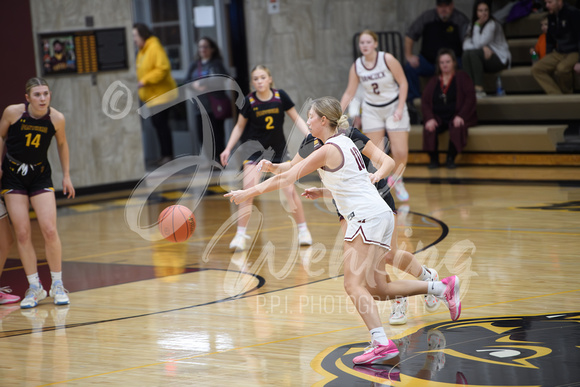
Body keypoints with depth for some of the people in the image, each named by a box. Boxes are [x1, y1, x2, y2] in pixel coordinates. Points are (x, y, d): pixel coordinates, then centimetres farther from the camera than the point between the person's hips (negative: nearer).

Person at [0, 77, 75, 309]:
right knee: (22, 234, -4)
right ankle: (35, 288, 7)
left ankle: (57, 285, 6)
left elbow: (62, 144, 7)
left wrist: (66, 175, 10)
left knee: (49, 230, -9)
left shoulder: (56, 118, -12)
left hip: (40, 175, 1)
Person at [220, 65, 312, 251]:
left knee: (290, 190, -1)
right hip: (255, 147, -1)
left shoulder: (280, 96, -10)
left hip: (278, 148, 1)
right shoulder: (250, 101, -10)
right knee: (248, 190, -14)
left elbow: (296, 118, 1)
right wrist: (228, 149, -3)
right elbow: (239, 127, 3)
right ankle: (240, 235, -7)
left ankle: (303, 230, 18)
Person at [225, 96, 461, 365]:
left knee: (354, 285, -14)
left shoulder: (328, 150, -9)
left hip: (367, 216, -9)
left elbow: (286, 179, -7)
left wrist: (249, 193, -1)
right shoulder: (345, 143, 18)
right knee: (377, 289, 11)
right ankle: (442, 287, 10)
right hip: (380, 215, 9)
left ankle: (381, 343, -26)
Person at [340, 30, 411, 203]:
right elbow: (349, 93, 2)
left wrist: (400, 108, -14)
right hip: (372, 110, 2)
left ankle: (397, 180, 21)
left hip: (393, 106, -2)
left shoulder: (388, 59, -15)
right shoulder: (356, 66, -6)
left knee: (401, 152, -6)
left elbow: (403, 83, -9)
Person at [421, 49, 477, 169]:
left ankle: (451, 158, -22)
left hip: (456, 117, -2)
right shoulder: (433, 81, 17)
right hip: (438, 117, 2)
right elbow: (424, 102, 7)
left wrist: (461, 116, -17)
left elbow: (470, 99, -3)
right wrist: (430, 118, -13)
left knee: (457, 128, -37)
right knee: (429, 129, -31)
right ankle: (433, 158, -17)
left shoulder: (462, 77, 8)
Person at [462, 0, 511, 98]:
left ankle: (479, 89, -32)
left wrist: (477, 26, -14)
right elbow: (466, 45, -5)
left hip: (500, 59, -6)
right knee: (466, 54, -23)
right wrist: (483, 48, -20)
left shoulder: (492, 25, -13)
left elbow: (478, 44, -20)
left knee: (474, 53, -30)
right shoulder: (472, 25, 9)